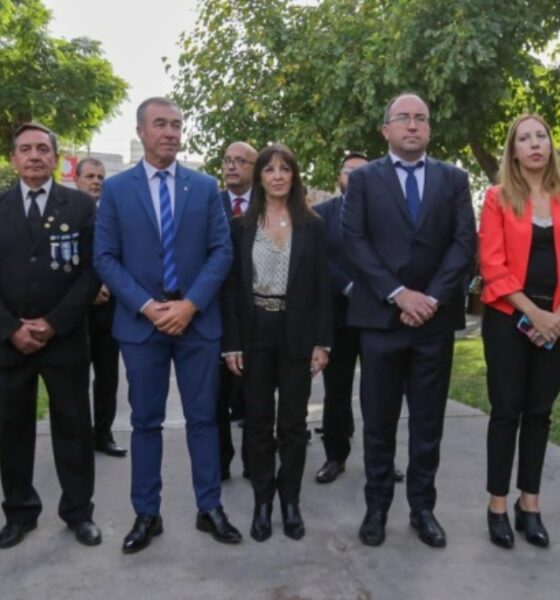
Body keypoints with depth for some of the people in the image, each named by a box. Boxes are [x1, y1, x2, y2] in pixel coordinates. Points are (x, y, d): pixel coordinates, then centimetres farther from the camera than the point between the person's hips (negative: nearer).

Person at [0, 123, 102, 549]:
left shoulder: (81, 206, 1)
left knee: (74, 427, 6)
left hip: (65, 338, -1)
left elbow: (92, 272, -5)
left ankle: (78, 511, 20)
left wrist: (53, 324, -12)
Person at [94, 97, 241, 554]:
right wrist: (146, 306, -13)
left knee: (203, 417, 8)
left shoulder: (206, 187, 6)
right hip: (140, 322, 0)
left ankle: (210, 508, 21)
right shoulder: (116, 189, 4)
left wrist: (190, 304, -12)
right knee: (145, 421, 8)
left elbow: (222, 251, 0)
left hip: (198, 320, 1)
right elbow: (105, 258, -1)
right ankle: (147, 515, 20)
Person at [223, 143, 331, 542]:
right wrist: (231, 342, -4)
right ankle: (263, 503, 19)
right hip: (255, 333, 1)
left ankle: (291, 502, 20)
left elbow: (321, 286, 1)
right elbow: (233, 287, 2)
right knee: (258, 421, 7)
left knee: (293, 422, 7)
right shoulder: (242, 226, 4)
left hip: (296, 334, 0)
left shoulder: (312, 225, 4)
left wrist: (321, 341, -5)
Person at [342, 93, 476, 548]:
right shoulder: (364, 178, 5)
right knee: (379, 421, 7)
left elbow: (465, 242, 0)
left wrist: (433, 297, -13)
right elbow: (354, 241, -5)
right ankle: (377, 506, 21)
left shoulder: (454, 179, 10)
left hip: (435, 318, 2)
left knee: (428, 422, 9)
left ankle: (422, 507, 23)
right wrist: (398, 293, -14)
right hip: (381, 316, -1)